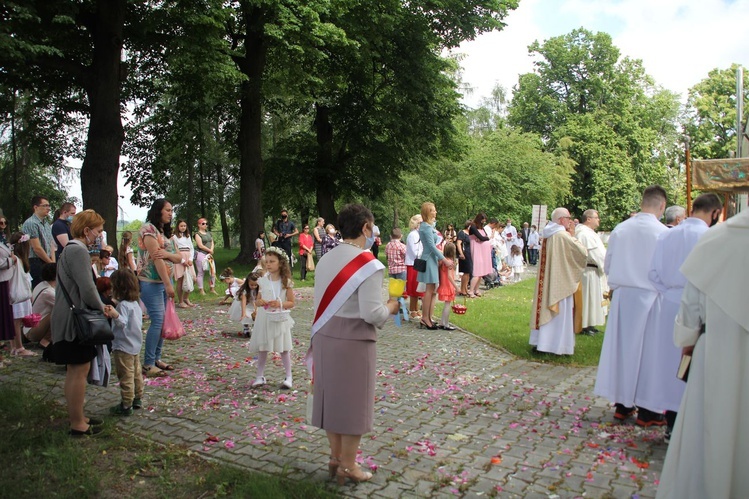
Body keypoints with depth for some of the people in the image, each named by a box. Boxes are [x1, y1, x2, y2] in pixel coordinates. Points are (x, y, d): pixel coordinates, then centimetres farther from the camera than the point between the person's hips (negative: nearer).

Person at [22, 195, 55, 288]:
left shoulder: (46, 223, 15)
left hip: (47, 262, 8)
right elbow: (37, 248, -15)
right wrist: (51, 263, -6)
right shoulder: (31, 223, -12)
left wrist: (53, 261, 2)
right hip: (36, 263, -8)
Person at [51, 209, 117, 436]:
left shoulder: (70, 249, 16)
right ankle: (78, 424, 6)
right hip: (74, 320, -11)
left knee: (74, 370, 18)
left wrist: (100, 306, 9)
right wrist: (102, 308, -7)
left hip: (67, 318, 11)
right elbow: (87, 289, -23)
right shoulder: (78, 250, -18)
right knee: (80, 371, -3)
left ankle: (76, 417, 28)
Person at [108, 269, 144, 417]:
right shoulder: (135, 303, 8)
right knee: (136, 373, 18)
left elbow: (122, 323, -29)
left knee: (126, 377, -2)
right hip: (135, 345, 9)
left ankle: (126, 405, 5)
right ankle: (138, 399, 28)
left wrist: (115, 315, -48)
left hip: (123, 347, -9)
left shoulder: (123, 305, -20)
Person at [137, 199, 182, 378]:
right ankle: (148, 364, -6)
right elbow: (156, 258, -17)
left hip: (165, 281, 8)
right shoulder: (148, 228, -9)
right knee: (157, 320, -12)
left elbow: (178, 258, 10)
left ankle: (157, 359, 18)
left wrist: (167, 254, -14)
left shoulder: (166, 232, 16)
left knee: (163, 321, 8)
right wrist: (168, 284, -19)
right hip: (151, 282, -8)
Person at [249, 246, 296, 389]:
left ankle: (288, 377, 16)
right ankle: (260, 376, 21)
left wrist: (280, 304, -20)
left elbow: (292, 302, -3)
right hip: (264, 319, 3)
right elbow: (257, 301, 10)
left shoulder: (286, 282, -5)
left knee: (284, 349, 5)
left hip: (280, 319, -3)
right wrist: (260, 302, -13)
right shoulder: (262, 281, 3)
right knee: (262, 348, 9)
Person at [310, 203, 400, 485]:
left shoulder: (325, 260, 5)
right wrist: (390, 308, -1)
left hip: (324, 337, 7)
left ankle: (335, 458, 32)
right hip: (354, 342, -7)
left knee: (331, 397, 18)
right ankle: (347, 466, 21)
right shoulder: (368, 265, -17)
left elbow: (322, 303, 6)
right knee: (354, 402, 8)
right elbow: (372, 314, -20)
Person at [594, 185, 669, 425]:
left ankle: (622, 405, 22)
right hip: (649, 296, -4)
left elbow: (607, 265, 8)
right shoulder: (661, 232, -13)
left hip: (621, 296, 4)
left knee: (622, 346, 12)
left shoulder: (620, 229, 1)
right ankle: (646, 411, 15)